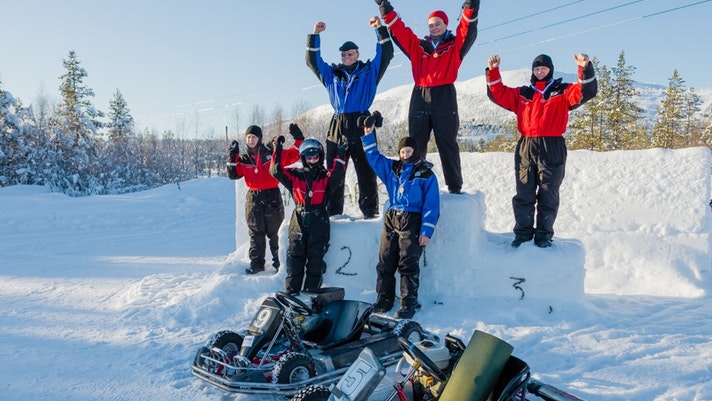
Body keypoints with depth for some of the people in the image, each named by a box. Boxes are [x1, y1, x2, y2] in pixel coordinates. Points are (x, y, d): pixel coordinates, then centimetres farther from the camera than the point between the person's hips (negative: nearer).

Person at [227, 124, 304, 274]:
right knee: (256, 233, 8)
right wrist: (232, 156, -7)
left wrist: (299, 139, -13)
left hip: (272, 197, -2)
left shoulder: (272, 154, 0)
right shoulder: (243, 159, 8)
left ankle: (279, 261, 14)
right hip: (253, 199, 3)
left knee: (275, 232, 3)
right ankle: (256, 263, 16)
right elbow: (233, 174, -1)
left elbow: (293, 155, 0)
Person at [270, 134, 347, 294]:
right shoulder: (295, 175, 8)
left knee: (315, 259, 3)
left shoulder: (326, 176, 5)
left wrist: (339, 158, -22)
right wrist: (278, 150, -8)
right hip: (299, 221, 1)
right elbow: (276, 171, -2)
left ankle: (311, 292, 13)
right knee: (295, 257, 2)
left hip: (319, 222, -1)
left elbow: (336, 176, -16)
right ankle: (292, 291, 9)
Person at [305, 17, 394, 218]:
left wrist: (380, 29, -6)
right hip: (338, 126, 3)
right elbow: (312, 60, 16)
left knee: (366, 172, -3)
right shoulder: (332, 73, 18)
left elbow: (385, 55, 3)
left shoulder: (369, 71, 11)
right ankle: (333, 212, 10)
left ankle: (370, 212, 2)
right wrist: (315, 35, 7)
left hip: (362, 126, -3)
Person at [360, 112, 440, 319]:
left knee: (408, 264, -5)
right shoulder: (392, 168, 13)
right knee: (385, 261, 6)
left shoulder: (426, 174, -2)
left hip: (412, 222, -5)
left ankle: (409, 303, 2)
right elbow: (374, 157, 19)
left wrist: (426, 231, -11)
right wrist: (368, 135, 8)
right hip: (391, 219, 5)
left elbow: (432, 205, -5)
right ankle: (384, 298, 16)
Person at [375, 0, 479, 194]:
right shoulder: (418, 45, 18)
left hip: (445, 97, -3)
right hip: (420, 97, 3)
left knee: (447, 144, -1)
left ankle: (455, 187, 3)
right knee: (415, 144, 3)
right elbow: (398, 29, 15)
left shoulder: (455, 45, 11)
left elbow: (468, 30, -5)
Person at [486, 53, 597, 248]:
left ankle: (544, 235, 10)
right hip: (526, 148, 2)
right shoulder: (522, 93, 19)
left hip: (552, 149, -2)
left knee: (548, 195, 2)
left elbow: (586, 92, -4)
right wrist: (493, 71, -2)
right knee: (524, 194, 3)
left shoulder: (563, 91, 11)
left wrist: (585, 68, -20)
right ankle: (523, 232, 12)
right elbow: (498, 94, 11)